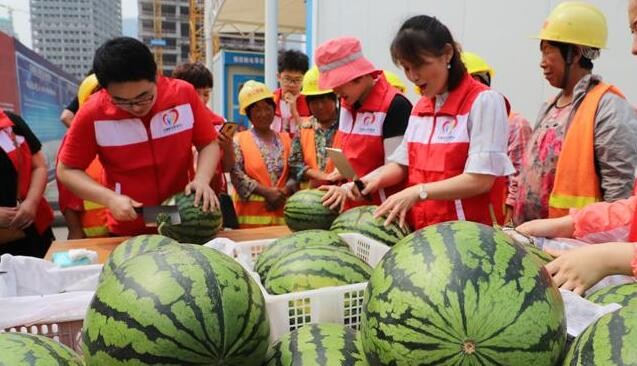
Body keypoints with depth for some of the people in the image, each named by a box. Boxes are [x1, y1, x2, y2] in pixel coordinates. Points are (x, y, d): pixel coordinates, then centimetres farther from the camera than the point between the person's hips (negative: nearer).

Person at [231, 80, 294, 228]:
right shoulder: (239, 140, 2)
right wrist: (266, 192, -15)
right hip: (252, 214, -3)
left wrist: (284, 193, -11)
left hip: (282, 212, 3)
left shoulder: (286, 140, 11)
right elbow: (236, 175, -9)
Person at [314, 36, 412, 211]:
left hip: (384, 210, -6)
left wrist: (349, 188, -24)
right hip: (352, 207, 7)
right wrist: (337, 181, 1)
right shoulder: (346, 104, 7)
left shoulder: (395, 106, -16)